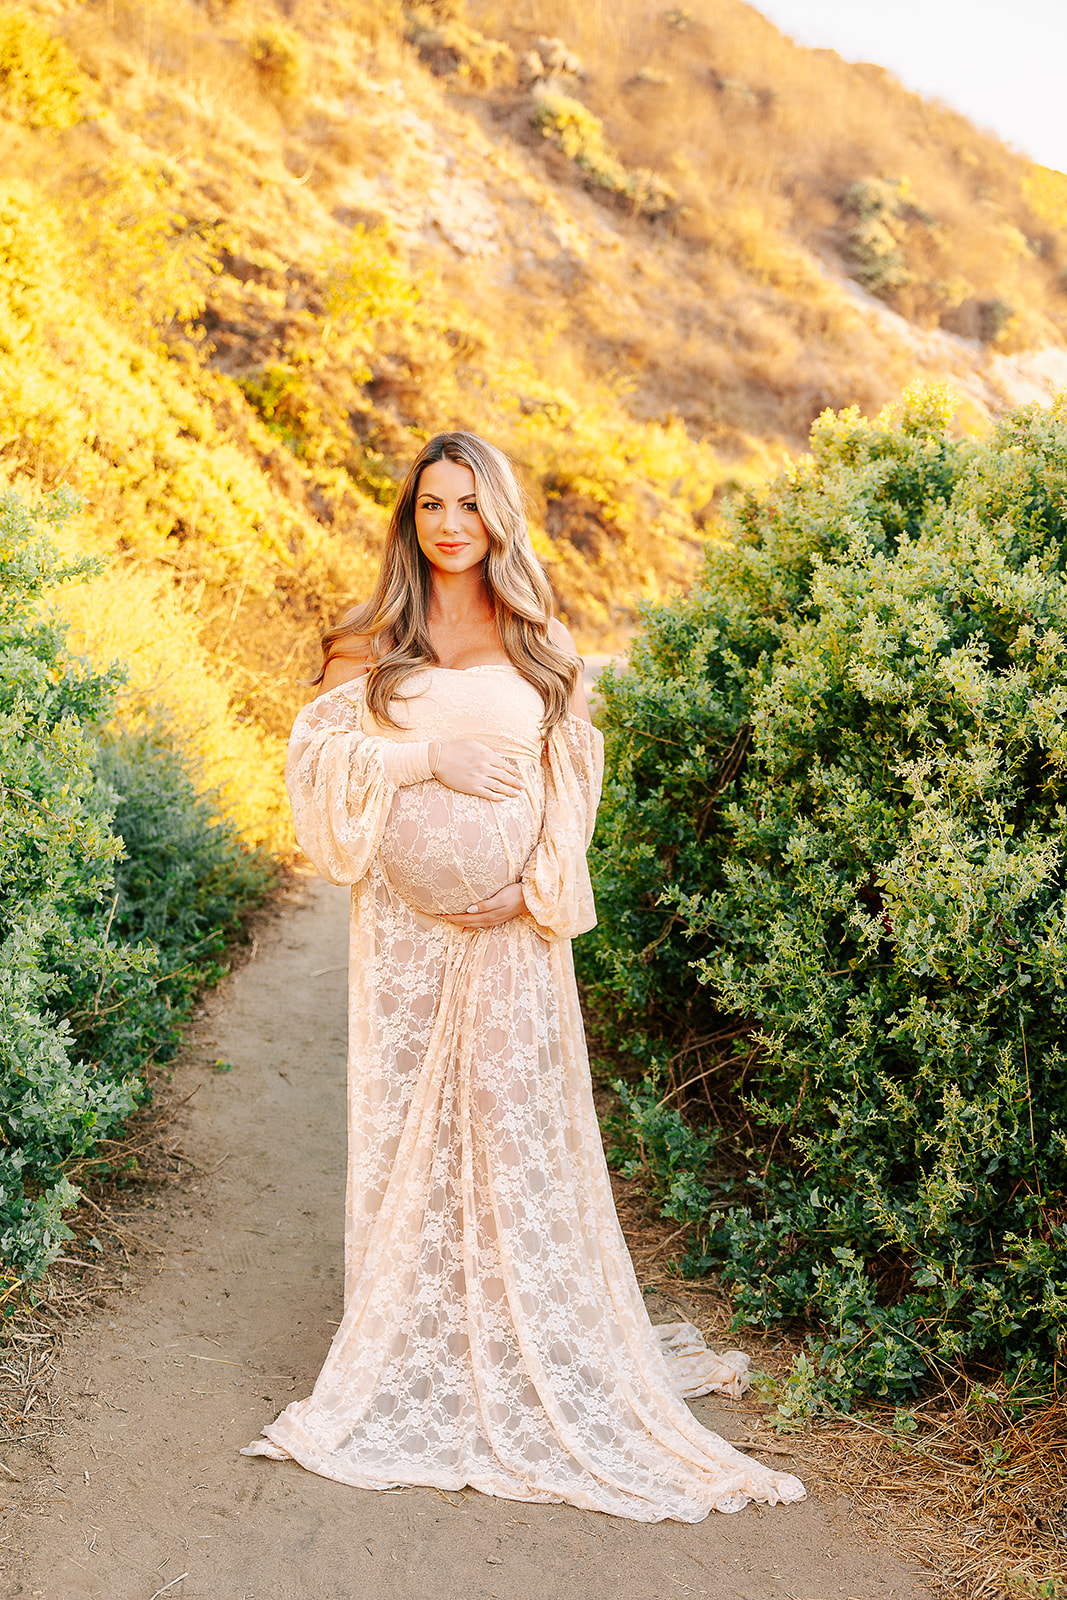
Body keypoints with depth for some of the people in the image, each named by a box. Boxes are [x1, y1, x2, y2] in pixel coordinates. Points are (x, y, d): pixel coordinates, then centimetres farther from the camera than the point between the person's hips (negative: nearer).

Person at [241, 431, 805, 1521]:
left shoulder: (539, 643, 6)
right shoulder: (375, 641, 5)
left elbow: (572, 779, 4)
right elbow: (317, 752, -1)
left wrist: (534, 891, -7)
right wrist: (425, 757, -13)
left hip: (512, 925, 0)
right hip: (405, 925, 0)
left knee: (519, 1124, 3)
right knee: (406, 1124, 4)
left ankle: (534, 1353, 16)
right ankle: (408, 1349, 18)